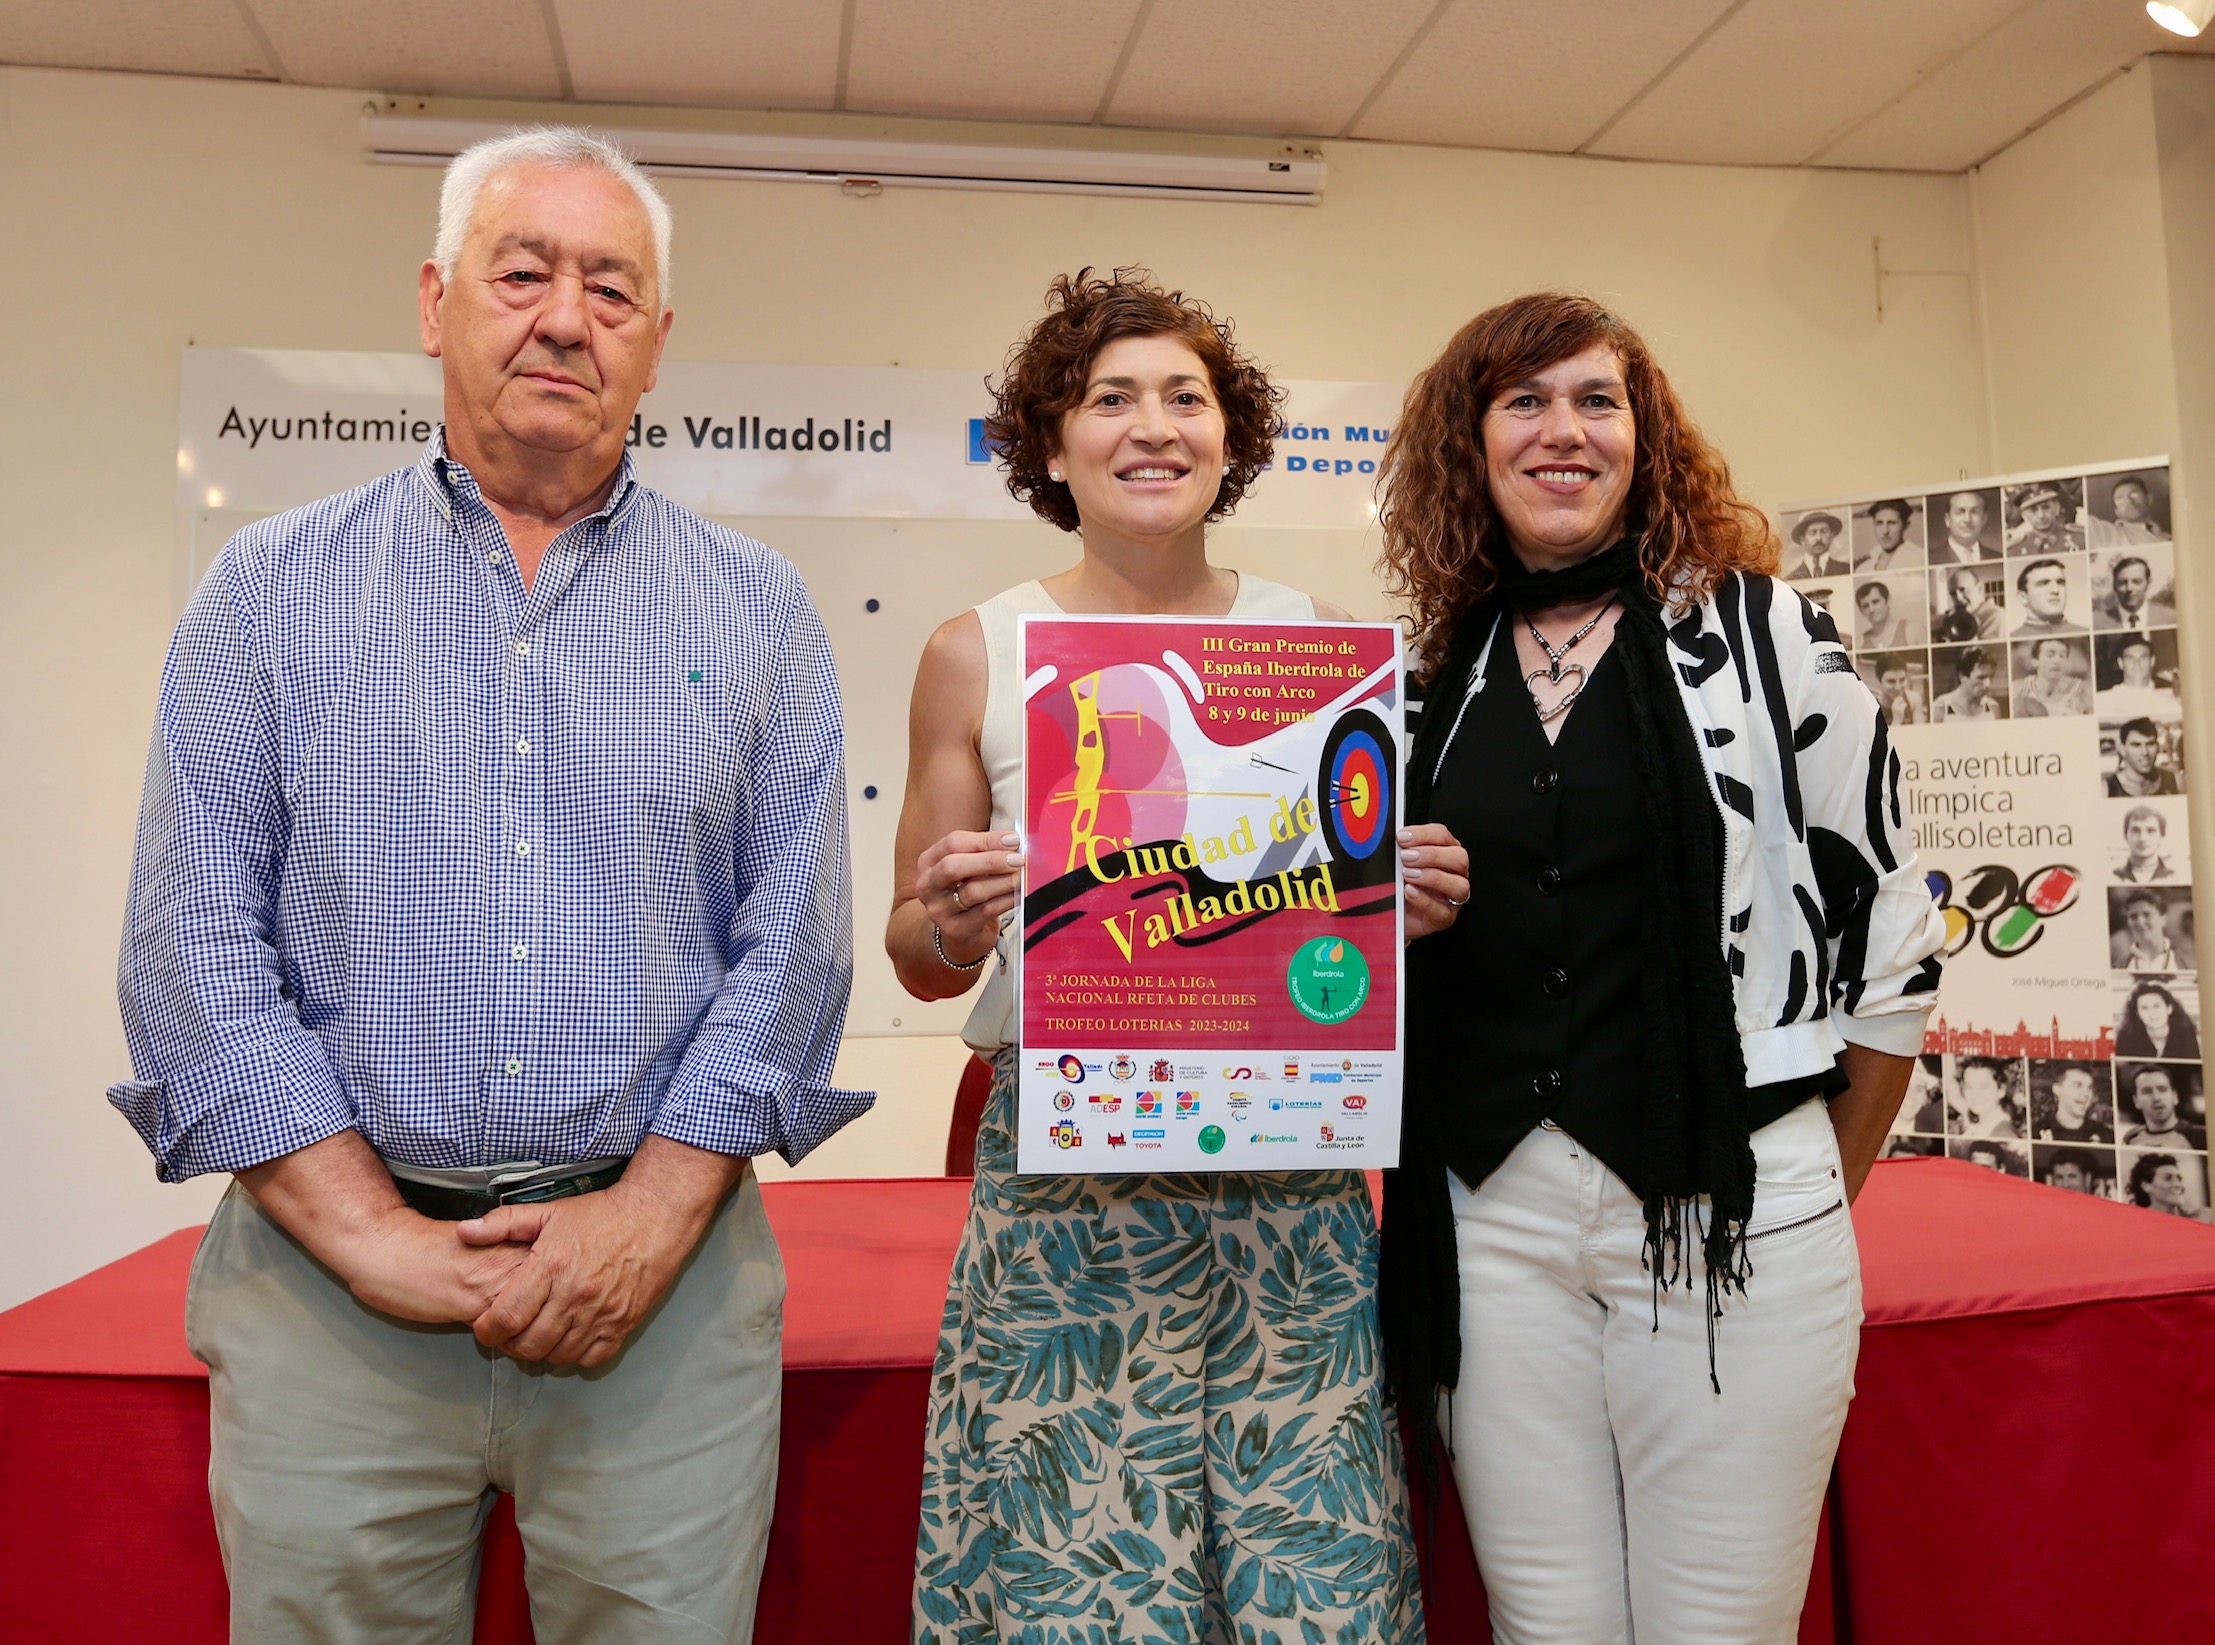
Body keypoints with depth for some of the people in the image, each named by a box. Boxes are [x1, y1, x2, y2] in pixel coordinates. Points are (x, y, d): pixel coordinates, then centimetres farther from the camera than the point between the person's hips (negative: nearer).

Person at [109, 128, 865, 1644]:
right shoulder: (272, 589, 5)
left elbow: (793, 942, 0)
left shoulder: (754, 610, 5)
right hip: (330, 1266, 0)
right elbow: (196, 945, -1)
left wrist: (654, 1209, -10)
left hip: (662, 1269, 0)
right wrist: (368, 1232, -9)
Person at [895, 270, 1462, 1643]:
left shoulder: (1316, 641, 5)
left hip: (1289, 1161, 2)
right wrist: (952, 924, -14)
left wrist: (1420, 904, -5)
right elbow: (921, 961, 7)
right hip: (1063, 1168, -1)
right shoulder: (977, 656, 2)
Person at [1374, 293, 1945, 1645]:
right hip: (1493, 1219, 3)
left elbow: (1892, 930, 2)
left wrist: (1823, 1192, 6)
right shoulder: (1432, 681, 9)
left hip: (1729, 1218, -2)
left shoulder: (1757, 631, 0)